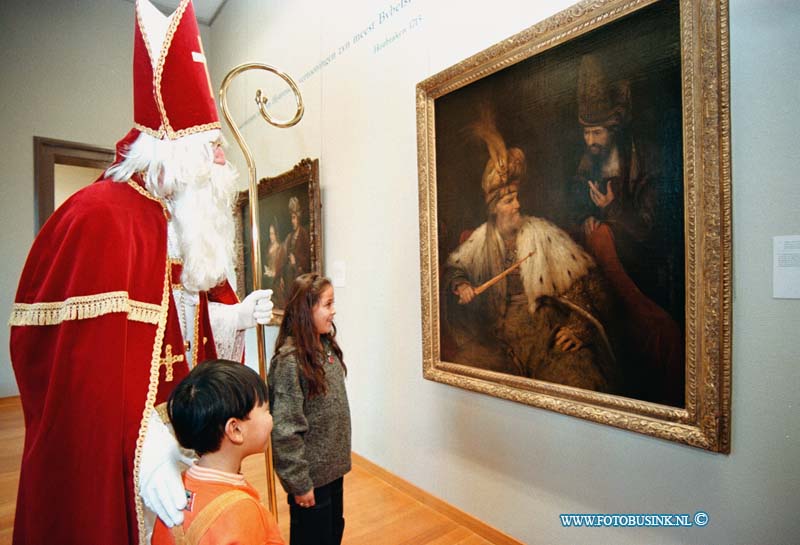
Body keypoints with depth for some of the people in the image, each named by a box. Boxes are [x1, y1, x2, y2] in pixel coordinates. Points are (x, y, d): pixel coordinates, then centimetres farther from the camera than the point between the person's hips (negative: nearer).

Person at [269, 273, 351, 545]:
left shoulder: (327, 346, -1)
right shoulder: (289, 360, -25)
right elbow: (285, 430, -22)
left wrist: (340, 458, 14)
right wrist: (299, 483, -15)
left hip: (333, 467, 7)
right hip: (311, 474, -7)